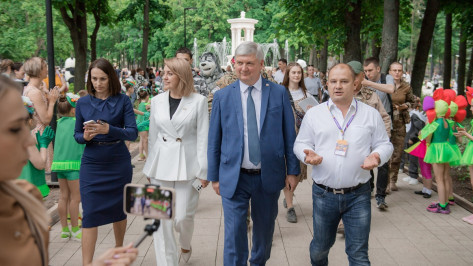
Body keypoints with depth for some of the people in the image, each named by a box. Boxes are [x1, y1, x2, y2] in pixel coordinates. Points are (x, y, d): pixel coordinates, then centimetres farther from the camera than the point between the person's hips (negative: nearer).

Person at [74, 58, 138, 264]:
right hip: (92, 164, 1)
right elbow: (77, 135, 7)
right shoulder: (83, 103, 2)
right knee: (90, 214, -3)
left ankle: (119, 248, 37)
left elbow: (133, 133, -10)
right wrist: (85, 136, -16)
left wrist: (108, 129, -26)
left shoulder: (122, 101, -3)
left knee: (119, 209, 14)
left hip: (119, 164, 0)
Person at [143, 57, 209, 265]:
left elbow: (203, 137, -5)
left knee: (183, 216, 1)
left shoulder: (199, 101, -5)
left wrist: (203, 170, -7)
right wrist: (150, 167, 13)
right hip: (162, 164, 3)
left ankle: (185, 245, 35)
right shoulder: (157, 101, 5)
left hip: (188, 165, -3)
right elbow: (153, 136, 11)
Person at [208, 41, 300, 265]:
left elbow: (289, 135, 2)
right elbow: (214, 140, 3)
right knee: (234, 235, 0)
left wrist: (292, 171, 0)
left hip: (269, 177, 1)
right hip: (234, 178, -1)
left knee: (264, 230, 19)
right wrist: (214, 176, 3)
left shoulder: (279, 93, -1)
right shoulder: (222, 96, -1)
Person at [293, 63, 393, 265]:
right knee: (320, 248, 16)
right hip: (323, 194, 1)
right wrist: (308, 154, -14)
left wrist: (376, 156, -14)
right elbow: (300, 143, 8)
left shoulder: (371, 114, 4)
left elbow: (385, 144, 8)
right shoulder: (314, 114, 5)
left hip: (358, 195, -1)